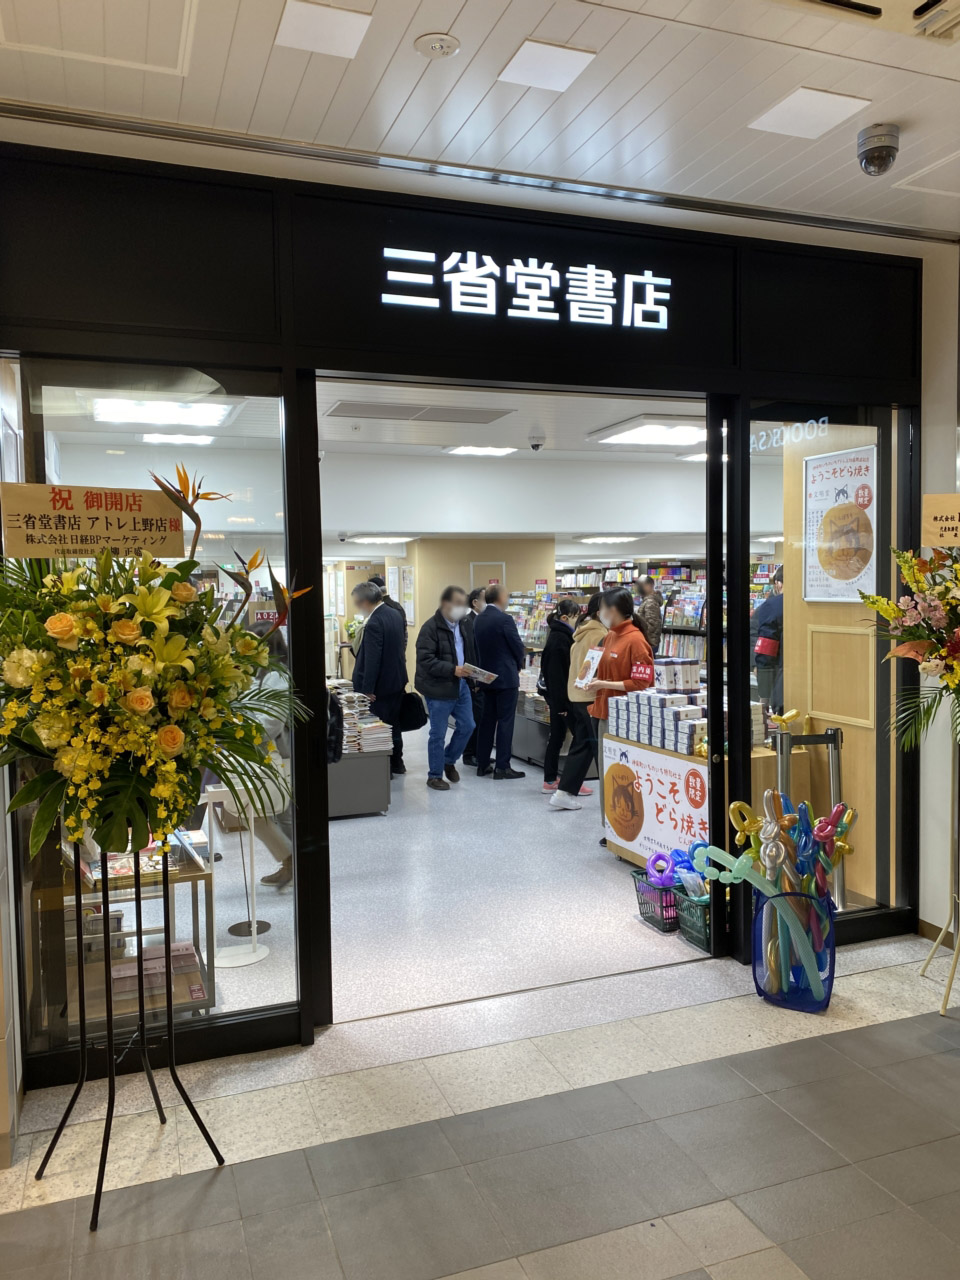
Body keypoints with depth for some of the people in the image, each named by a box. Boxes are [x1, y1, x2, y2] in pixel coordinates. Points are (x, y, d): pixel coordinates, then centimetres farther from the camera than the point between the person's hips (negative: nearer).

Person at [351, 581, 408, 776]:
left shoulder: (373, 624, -25)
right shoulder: (394, 614, 3)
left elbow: (372, 660, -26)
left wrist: (367, 689, -20)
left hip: (381, 685, -9)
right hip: (398, 679, 9)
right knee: (393, 724, 20)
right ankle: (397, 763, 31)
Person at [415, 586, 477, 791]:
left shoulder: (462, 625, 9)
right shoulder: (431, 627, -16)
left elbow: (469, 652, 19)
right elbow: (425, 660, -22)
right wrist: (452, 670, -28)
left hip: (461, 684, 7)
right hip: (439, 688, -7)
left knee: (467, 726, 11)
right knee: (438, 734, 2)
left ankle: (449, 761, 34)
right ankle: (434, 775, 17)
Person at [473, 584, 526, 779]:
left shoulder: (479, 619, 6)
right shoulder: (504, 619, -16)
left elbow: (478, 646, 10)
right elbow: (518, 646, -12)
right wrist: (518, 665, 7)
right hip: (506, 677, -7)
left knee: (487, 720, 12)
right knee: (505, 722, -2)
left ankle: (483, 764, 16)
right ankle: (502, 767, 0)